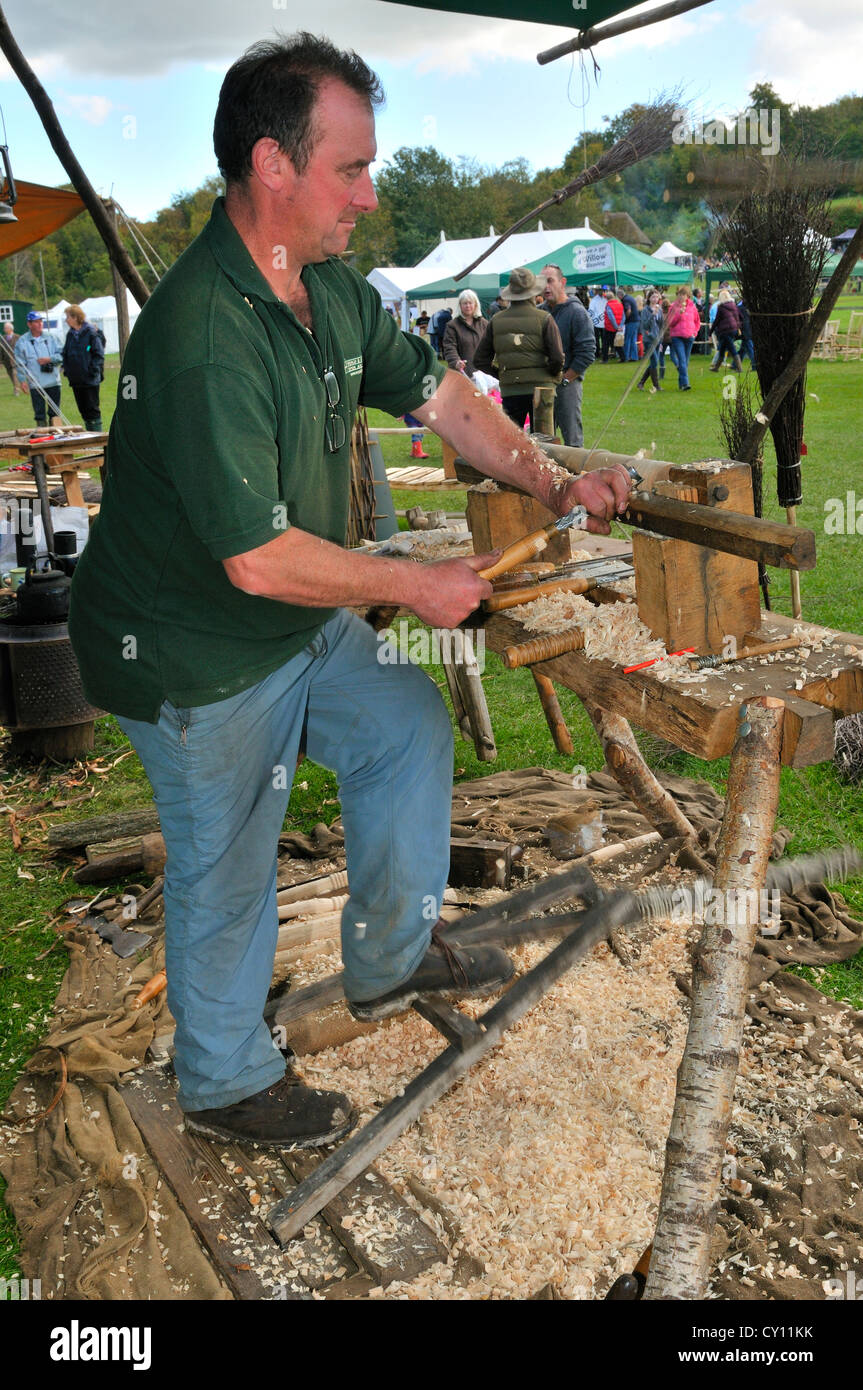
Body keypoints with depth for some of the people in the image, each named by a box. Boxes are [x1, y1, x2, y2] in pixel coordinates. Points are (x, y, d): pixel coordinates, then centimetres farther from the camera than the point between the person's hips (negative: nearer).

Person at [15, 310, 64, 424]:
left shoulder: (52, 337, 5)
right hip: (35, 384, -2)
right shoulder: (22, 341, 2)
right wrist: (23, 380, -6)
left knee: (55, 412, 10)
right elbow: (20, 363, 1)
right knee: (39, 414, 0)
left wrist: (49, 359, -11)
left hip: (53, 382, 2)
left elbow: (61, 354, 3)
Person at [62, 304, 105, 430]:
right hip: (75, 380, 7)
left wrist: (93, 371, -16)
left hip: (90, 380, -7)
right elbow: (65, 354, 19)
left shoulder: (91, 333, -8)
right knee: (83, 410, 10)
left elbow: (99, 354, -10)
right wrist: (66, 369, 5)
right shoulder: (70, 334, 12)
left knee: (92, 409, -5)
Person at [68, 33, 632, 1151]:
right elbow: (262, 559, -33)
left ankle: (388, 960, 35)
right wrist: (417, 585, -20)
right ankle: (225, 1085, 33)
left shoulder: (332, 288, 0)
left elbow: (438, 395, 9)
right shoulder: (202, 337, -31)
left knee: (410, 730, 16)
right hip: (197, 660, -9)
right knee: (227, 867, 7)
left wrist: (553, 484, -2)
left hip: (304, 626, 9)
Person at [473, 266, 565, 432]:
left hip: (509, 391, 2)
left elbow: (480, 360, 7)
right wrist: (553, 376, 7)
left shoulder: (496, 321, 4)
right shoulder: (544, 319, -5)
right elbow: (557, 358, -11)